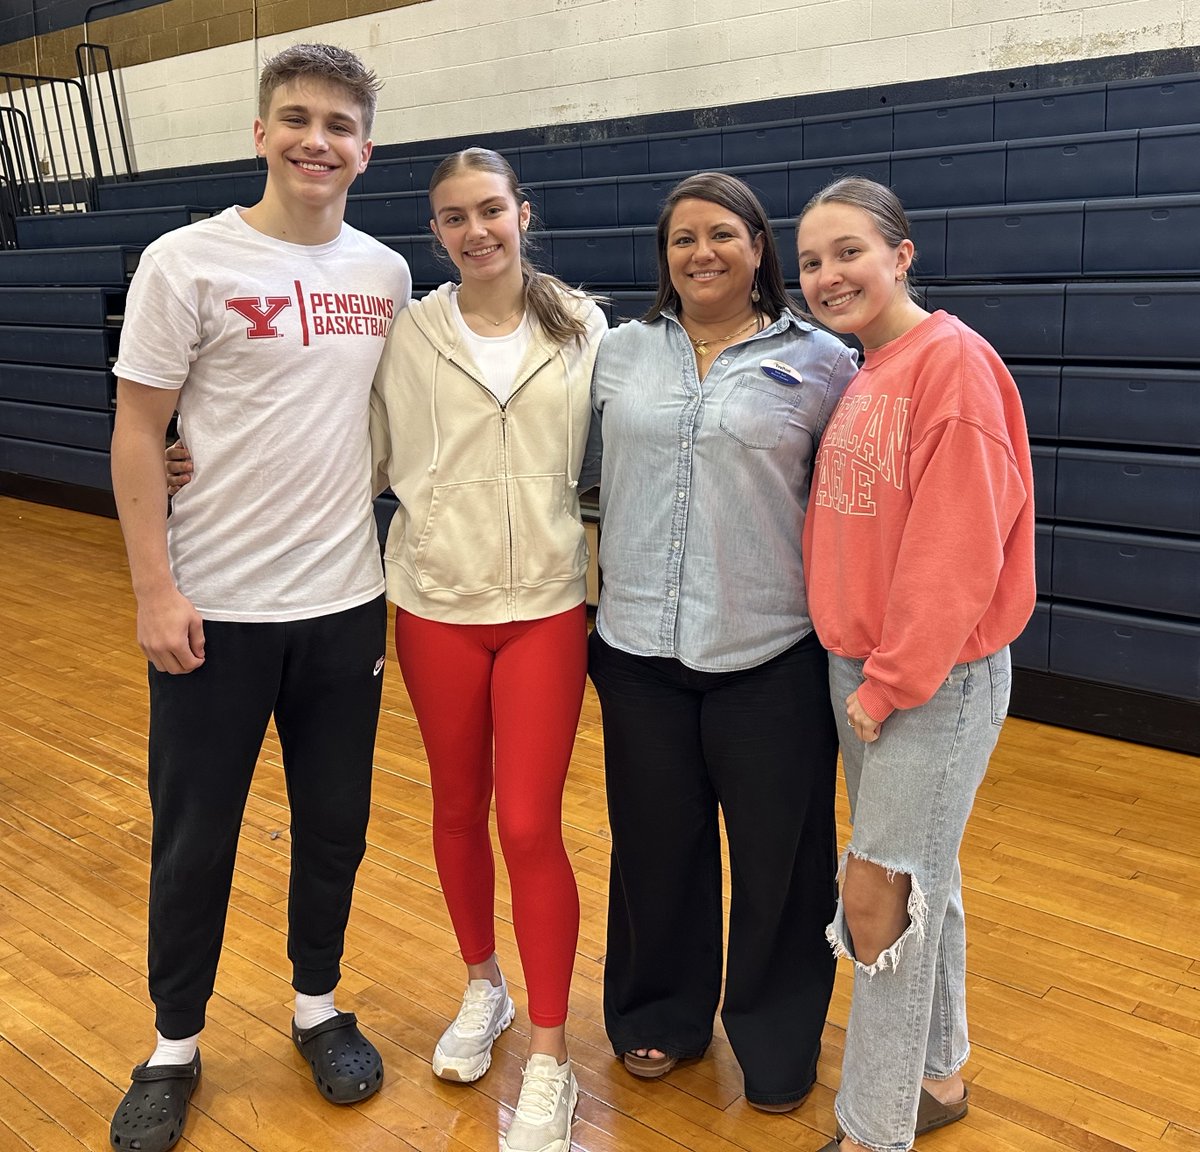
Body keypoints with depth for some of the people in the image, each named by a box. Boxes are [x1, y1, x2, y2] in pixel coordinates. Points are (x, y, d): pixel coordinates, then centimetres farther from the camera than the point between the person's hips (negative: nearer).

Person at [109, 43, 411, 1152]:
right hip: (213, 608, -3)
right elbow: (137, 435, -6)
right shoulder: (187, 262, -7)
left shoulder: (387, 274, 5)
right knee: (194, 838, 9)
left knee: (335, 824, 15)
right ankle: (175, 1048, 30)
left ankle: (319, 1007, 37)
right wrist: (155, 591, -11)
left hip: (347, 603, 4)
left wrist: (377, 551, 9)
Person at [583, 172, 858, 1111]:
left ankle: (778, 1040, 32)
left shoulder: (821, 363, -3)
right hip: (641, 648, 3)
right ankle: (661, 1014, 39)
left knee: (779, 856, 9)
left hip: (771, 655, -2)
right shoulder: (624, 351, 6)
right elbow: (593, 473, 14)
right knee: (656, 846, 16)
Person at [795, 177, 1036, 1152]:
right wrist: (859, 666, 8)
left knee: (878, 894, -3)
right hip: (857, 666, 8)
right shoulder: (862, 375, 10)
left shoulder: (952, 361, -16)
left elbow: (959, 549, -21)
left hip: (938, 676, -8)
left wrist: (892, 683, -17)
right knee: (921, 880, 18)